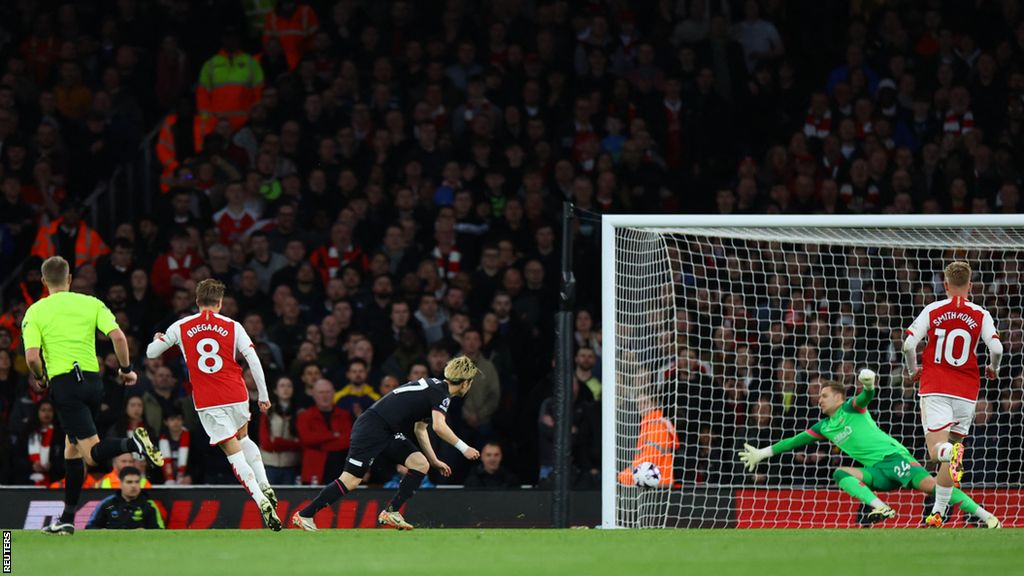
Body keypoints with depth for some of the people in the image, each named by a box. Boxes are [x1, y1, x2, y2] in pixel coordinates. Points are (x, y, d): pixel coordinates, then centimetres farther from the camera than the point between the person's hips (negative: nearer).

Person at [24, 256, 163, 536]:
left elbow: (32, 356, -9)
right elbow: (118, 337, -4)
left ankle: (132, 443, -38)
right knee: (72, 447, 18)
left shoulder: (35, 312, 2)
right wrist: (126, 369, 9)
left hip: (63, 381, -4)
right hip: (93, 381, 4)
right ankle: (67, 518, 18)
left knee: (93, 454, -8)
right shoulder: (91, 304, 8)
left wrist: (39, 378, 11)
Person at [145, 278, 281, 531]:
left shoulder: (180, 328, 2)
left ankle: (262, 502, -15)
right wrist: (264, 396, 5)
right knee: (243, 439, 29)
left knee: (234, 452, -2)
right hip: (236, 396, 1)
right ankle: (265, 487, 18)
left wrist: (157, 339, 35)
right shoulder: (232, 327, 2)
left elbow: (151, 352, 12)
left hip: (207, 404, -1)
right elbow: (254, 361, -3)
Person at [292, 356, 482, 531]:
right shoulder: (441, 393, -11)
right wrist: (463, 448, -20)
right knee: (351, 481, -10)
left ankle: (391, 513, 2)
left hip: (388, 432, 10)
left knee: (421, 464, 0)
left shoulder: (435, 387, 19)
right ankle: (304, 515, -2)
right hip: (372, 428, -10)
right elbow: (438, 426, -28)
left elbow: (420, 429, 28)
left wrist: (434, 461, 27)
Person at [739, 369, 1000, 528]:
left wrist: (869, 387, -43)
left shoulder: (851, 408, 3)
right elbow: (796, 441, 26)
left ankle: (986, 516, -29)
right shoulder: (823, 427, 21)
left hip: (894, 457, -6)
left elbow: (865, 399, -18)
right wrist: (762, 453, 24)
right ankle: (881, 508, -38)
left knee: (928, 484, -26)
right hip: (876, 471, 6)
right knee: (840, 474, -18)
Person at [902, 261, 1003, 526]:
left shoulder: (932, 310, 2)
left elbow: (908, 344, -6)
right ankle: (937, 512, 12)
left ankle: (953, 453, -43)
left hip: (935, 387, -1)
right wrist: (993, 369, 13)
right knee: (950, 454, 13)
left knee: (936, 449, -6)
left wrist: (913, 370, 13)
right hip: (966, 392, 1)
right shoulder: (981, 315, 2)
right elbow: (996, 347, -10)